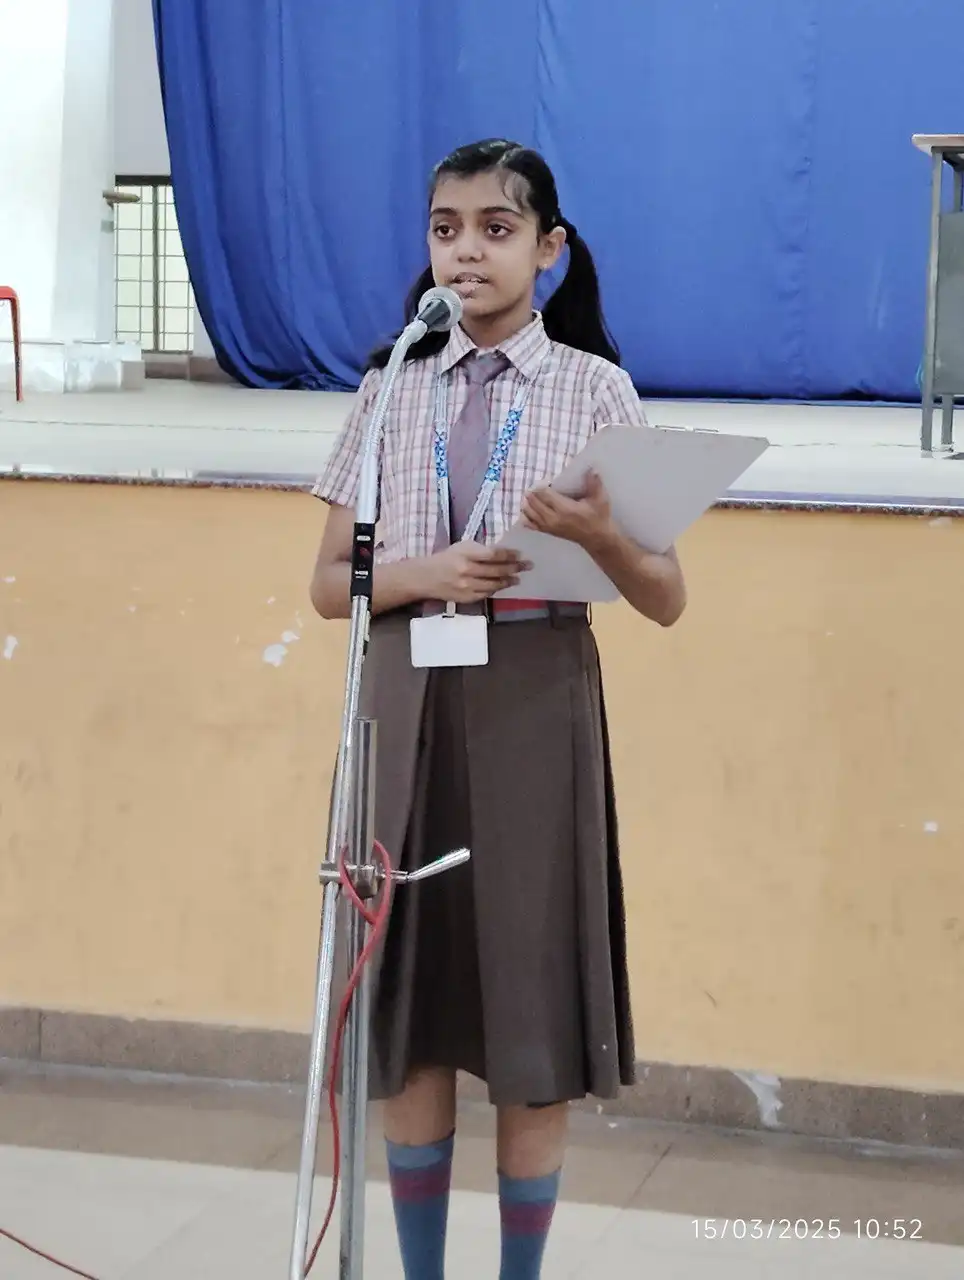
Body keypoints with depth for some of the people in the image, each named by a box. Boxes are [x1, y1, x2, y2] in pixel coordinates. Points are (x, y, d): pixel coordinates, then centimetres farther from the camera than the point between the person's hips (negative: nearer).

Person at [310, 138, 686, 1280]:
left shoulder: (595, 390, -1)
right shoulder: (391, 391, 7)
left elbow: (666, 603, -2)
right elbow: (331, 585, 6)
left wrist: (598, 539, -23)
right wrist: (425, 572, -14)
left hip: (535, 715, -2)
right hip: (408, 711, 2)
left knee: (534, 1031, 3)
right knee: (410, 1024, 8)